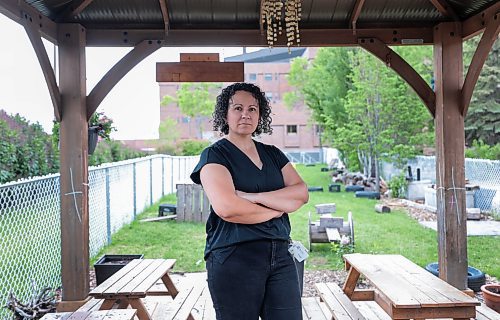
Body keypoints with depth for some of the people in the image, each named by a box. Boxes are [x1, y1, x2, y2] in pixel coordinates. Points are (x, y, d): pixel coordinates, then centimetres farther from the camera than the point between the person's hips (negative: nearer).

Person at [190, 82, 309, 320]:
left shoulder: (273, 154, 14)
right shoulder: (215, 155, -2)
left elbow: (302, 193, 0)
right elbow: (226, 208, -19)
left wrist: (255, 197, -13)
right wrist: (279, 207, -7)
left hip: (280, 255, 5)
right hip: (233, 258, -4)